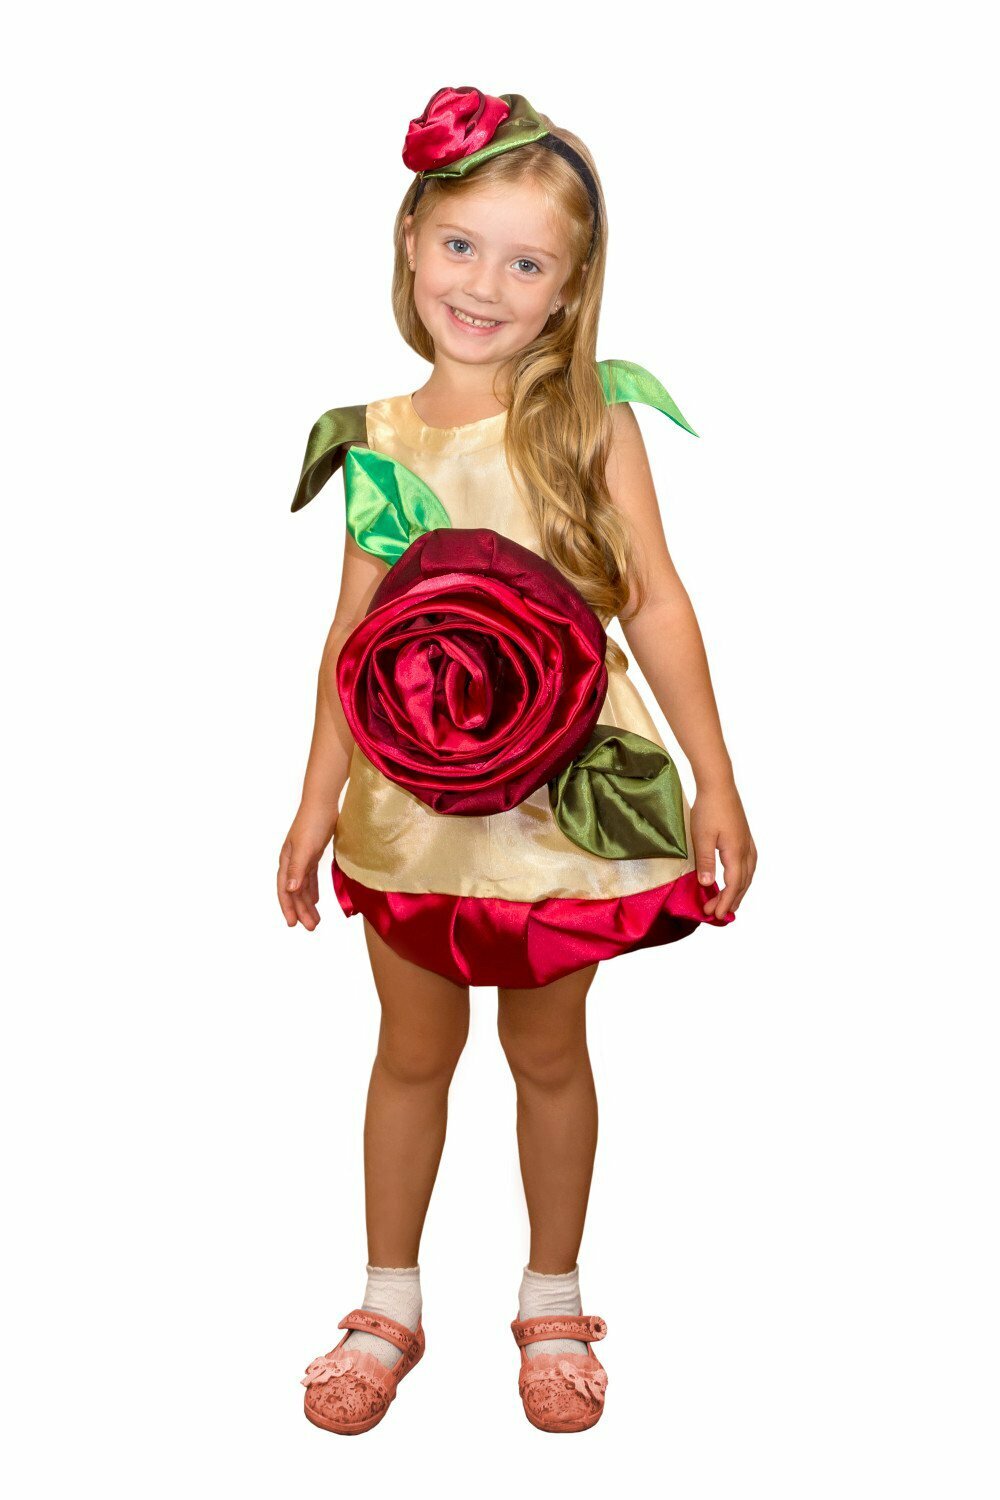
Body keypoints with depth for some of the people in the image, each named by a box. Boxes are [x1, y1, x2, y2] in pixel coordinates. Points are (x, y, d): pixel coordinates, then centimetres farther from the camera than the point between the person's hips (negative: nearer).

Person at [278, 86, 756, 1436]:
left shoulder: (591, 418, -6)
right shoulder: (379, 440, 0)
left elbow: (654, 600, -6)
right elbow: (356, 631, 6)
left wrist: (715, 781, -9)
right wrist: (316, 804, 7)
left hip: (568, 792, -2)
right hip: (415, 802, 2)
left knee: (547, 1049, 14)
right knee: (413, 1050, 15)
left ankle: (553, 1300, 34)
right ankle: (391, 1305, 33)